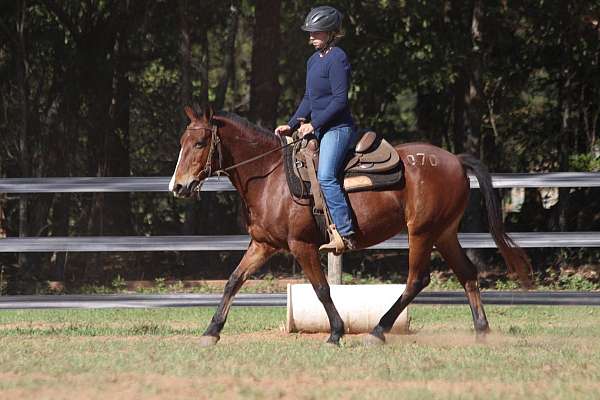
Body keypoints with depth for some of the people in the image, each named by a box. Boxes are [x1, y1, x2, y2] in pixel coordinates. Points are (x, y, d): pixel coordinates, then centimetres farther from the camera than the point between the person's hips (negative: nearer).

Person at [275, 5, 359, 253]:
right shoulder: (314, 60, 16)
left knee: (325, 177, -26)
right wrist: (291, 125, 12)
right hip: (319, 130, 11)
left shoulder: (337, 59, -13)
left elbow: (340, 100, -18)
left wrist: (314, 125, -17)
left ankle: (345, 234, -31)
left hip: (337, 129, -11)